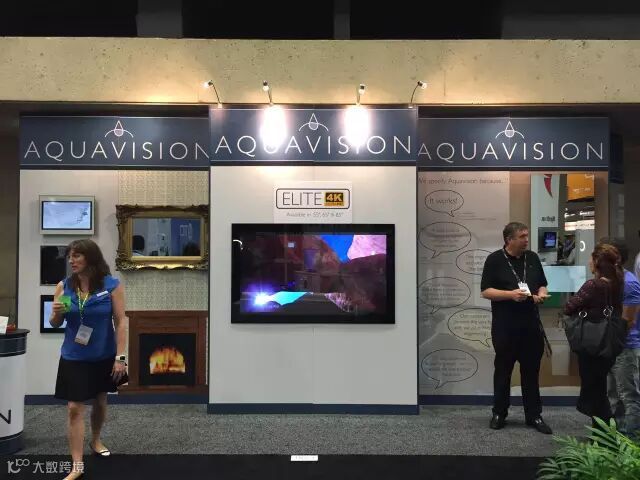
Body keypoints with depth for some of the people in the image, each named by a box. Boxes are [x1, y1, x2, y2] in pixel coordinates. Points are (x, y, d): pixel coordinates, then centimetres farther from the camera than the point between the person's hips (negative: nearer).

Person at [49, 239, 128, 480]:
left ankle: (95, 440, 45)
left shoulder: (112, 285, -12)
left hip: (103, 356, 0)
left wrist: (120, 357, -15)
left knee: (100, 401, 18)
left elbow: (120, 322, -11)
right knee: (74, 408, -2)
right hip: (73, 357, 1)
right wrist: (56, 313, -20)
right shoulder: (63, 286, -5)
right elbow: (55, 323, 4)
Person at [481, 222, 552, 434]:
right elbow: (486, 291, -9)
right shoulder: (495, 260, -6)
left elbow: (542, 284, 18)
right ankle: (499, 413, 20)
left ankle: (534, 415, 20)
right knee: (503, 370, 7)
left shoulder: (533, 258, 9)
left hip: (531, 323, 4)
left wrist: (542, 293, -4)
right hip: (505, 326, -4)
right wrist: (510, 294, -21)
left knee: (531, 370, 9)